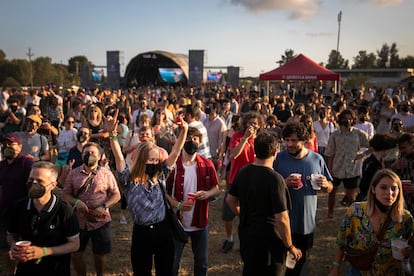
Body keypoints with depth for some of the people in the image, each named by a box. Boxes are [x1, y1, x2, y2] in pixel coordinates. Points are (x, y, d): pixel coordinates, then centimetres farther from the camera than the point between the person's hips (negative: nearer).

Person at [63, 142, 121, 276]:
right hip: (78, 221, 2)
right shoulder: (73, 173, 1)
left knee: (99, 254, 12)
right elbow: (66, 194, 4)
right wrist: (76, 202, -16)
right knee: (76, 254, 10)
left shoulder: (106, 173, -4)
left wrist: (104, 206, -18)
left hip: (100, 221, -1)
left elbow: (116, 195, -2)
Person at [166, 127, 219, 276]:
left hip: (200, 223, 3)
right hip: (177, 221, -2)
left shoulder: (207, 165, -3)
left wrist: (207, 194, -17)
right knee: (172, 262, 13)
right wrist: (177, 205, -23)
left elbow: (216, 189, 5)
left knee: (202, 262, 20)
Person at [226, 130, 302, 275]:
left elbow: (230, 200, 9)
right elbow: (281, 219, -25)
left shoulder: (243, 172, -3)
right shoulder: (275, 179, -25)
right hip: (269, 242, -6)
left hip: (246, 237, 7)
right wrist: (291, 247, -12)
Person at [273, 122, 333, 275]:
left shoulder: (317, 159, -3)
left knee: (301, 259, 20)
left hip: (308, 221, 2)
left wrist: (325, 184, -16)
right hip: (284, 221, -2)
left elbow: (330, 188, 7)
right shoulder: (279, 158, -9)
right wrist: (284, 183, -23)